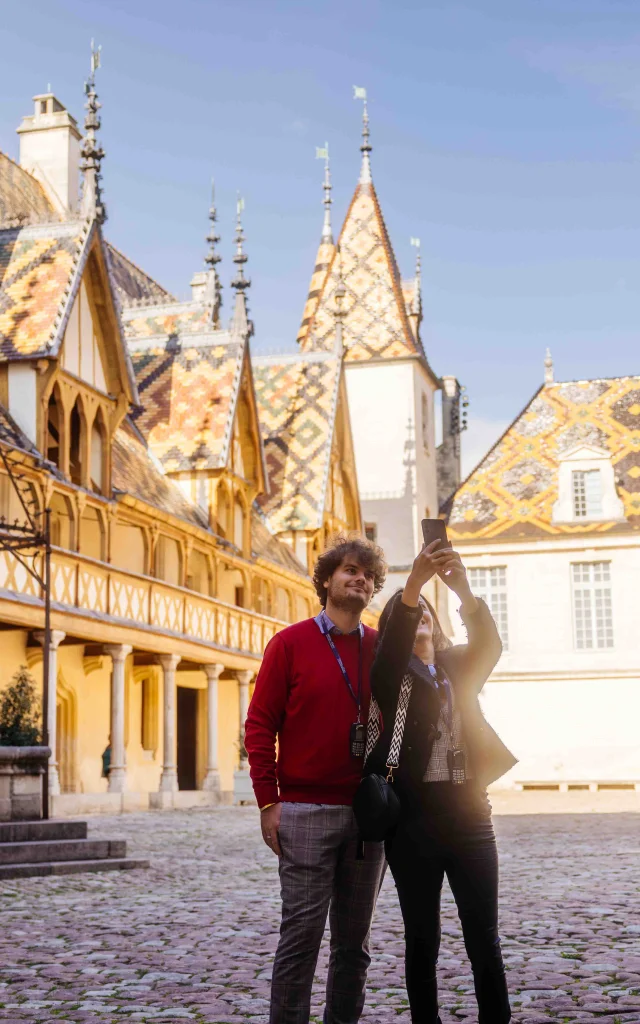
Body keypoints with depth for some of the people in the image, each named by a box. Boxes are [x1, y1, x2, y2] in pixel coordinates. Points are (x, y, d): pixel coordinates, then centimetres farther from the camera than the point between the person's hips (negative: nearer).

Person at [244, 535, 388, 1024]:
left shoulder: (383, 648, 9)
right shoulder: (290, 643, 0)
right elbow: (260, 724, -2)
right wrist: (268, 802, -7)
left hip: (369, 810, 4)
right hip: (307, 812, -4)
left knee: (355, 938, 11)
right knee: (302, 933, -2)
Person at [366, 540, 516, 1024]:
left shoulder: (458, 667, 11)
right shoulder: (390, 675, 3)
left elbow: (489, 645, -10)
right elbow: (390, 650, -20)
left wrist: (465, 591, -30)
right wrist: (412, 583, -35)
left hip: (468, 811, 3)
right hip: (414, 816, -2)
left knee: (484, 937, 5)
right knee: (422, 939, 4)